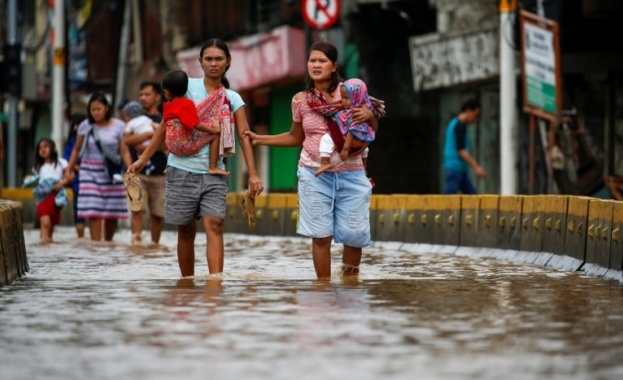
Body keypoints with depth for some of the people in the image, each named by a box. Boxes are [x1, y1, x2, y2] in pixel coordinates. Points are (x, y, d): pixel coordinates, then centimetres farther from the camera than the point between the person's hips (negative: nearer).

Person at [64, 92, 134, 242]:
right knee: (93, 212, -10)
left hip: (111, 174, 0)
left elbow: (124, 152, -4)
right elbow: (77, 149, 11)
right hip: (90, 172, 0)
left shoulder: (118, 126, -1)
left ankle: (108, 243, 22)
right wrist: (69, 168, 7)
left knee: (112, 213, 3)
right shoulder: (85, 126, 2)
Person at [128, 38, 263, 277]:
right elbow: (166, 126, 3)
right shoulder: (187, 86, 1)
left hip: (214, 173, 1)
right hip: (182, 170, -1)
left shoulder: (232, 99, 6)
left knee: (214, 225, -14)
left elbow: (244, 136, -1)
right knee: (186, 230, 6)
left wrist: (253, 174, -12)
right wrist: (143, 158, 0)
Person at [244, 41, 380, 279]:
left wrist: (370, 115, -16)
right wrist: (260, 139, 12)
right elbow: (296, 137, 17)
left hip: (350, 174, 0)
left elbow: (372, 130, 6)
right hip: (314, 174, 1)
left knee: (354, 234, 0)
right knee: (321, 235, 0)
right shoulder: (301, 100, 3)